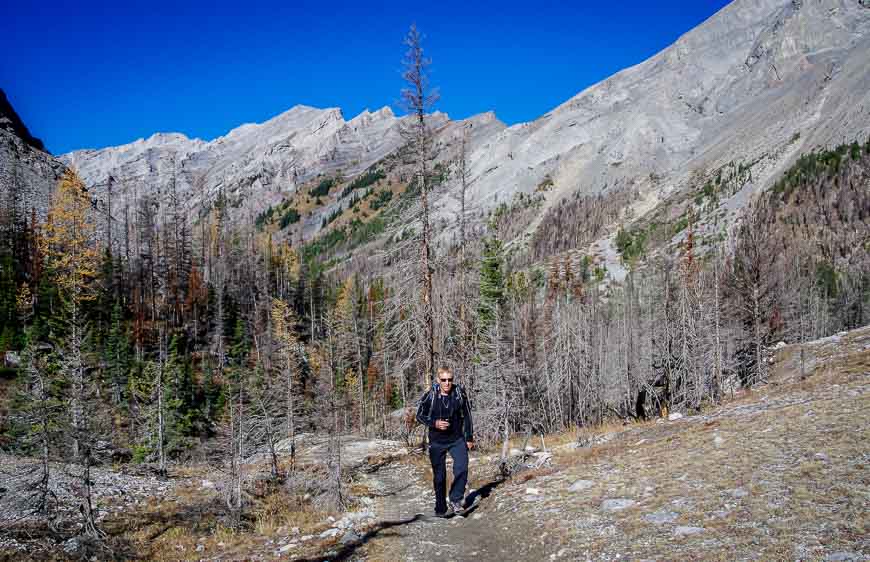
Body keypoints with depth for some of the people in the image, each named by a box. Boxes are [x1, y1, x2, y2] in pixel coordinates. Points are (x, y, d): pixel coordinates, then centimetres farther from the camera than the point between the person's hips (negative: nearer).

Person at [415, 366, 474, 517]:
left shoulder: (460, 394, -7)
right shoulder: (430, 396, -12)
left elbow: (467, 416, 6)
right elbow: (420, 415, -1)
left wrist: (469, 438, 7)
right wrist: (434, 423, -18)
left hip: (457, 439, 1)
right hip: (437, 442, -1)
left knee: (462, 468, -19)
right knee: (439, 476, 5)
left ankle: (455, 499, -3)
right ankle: (441, 509, 18)